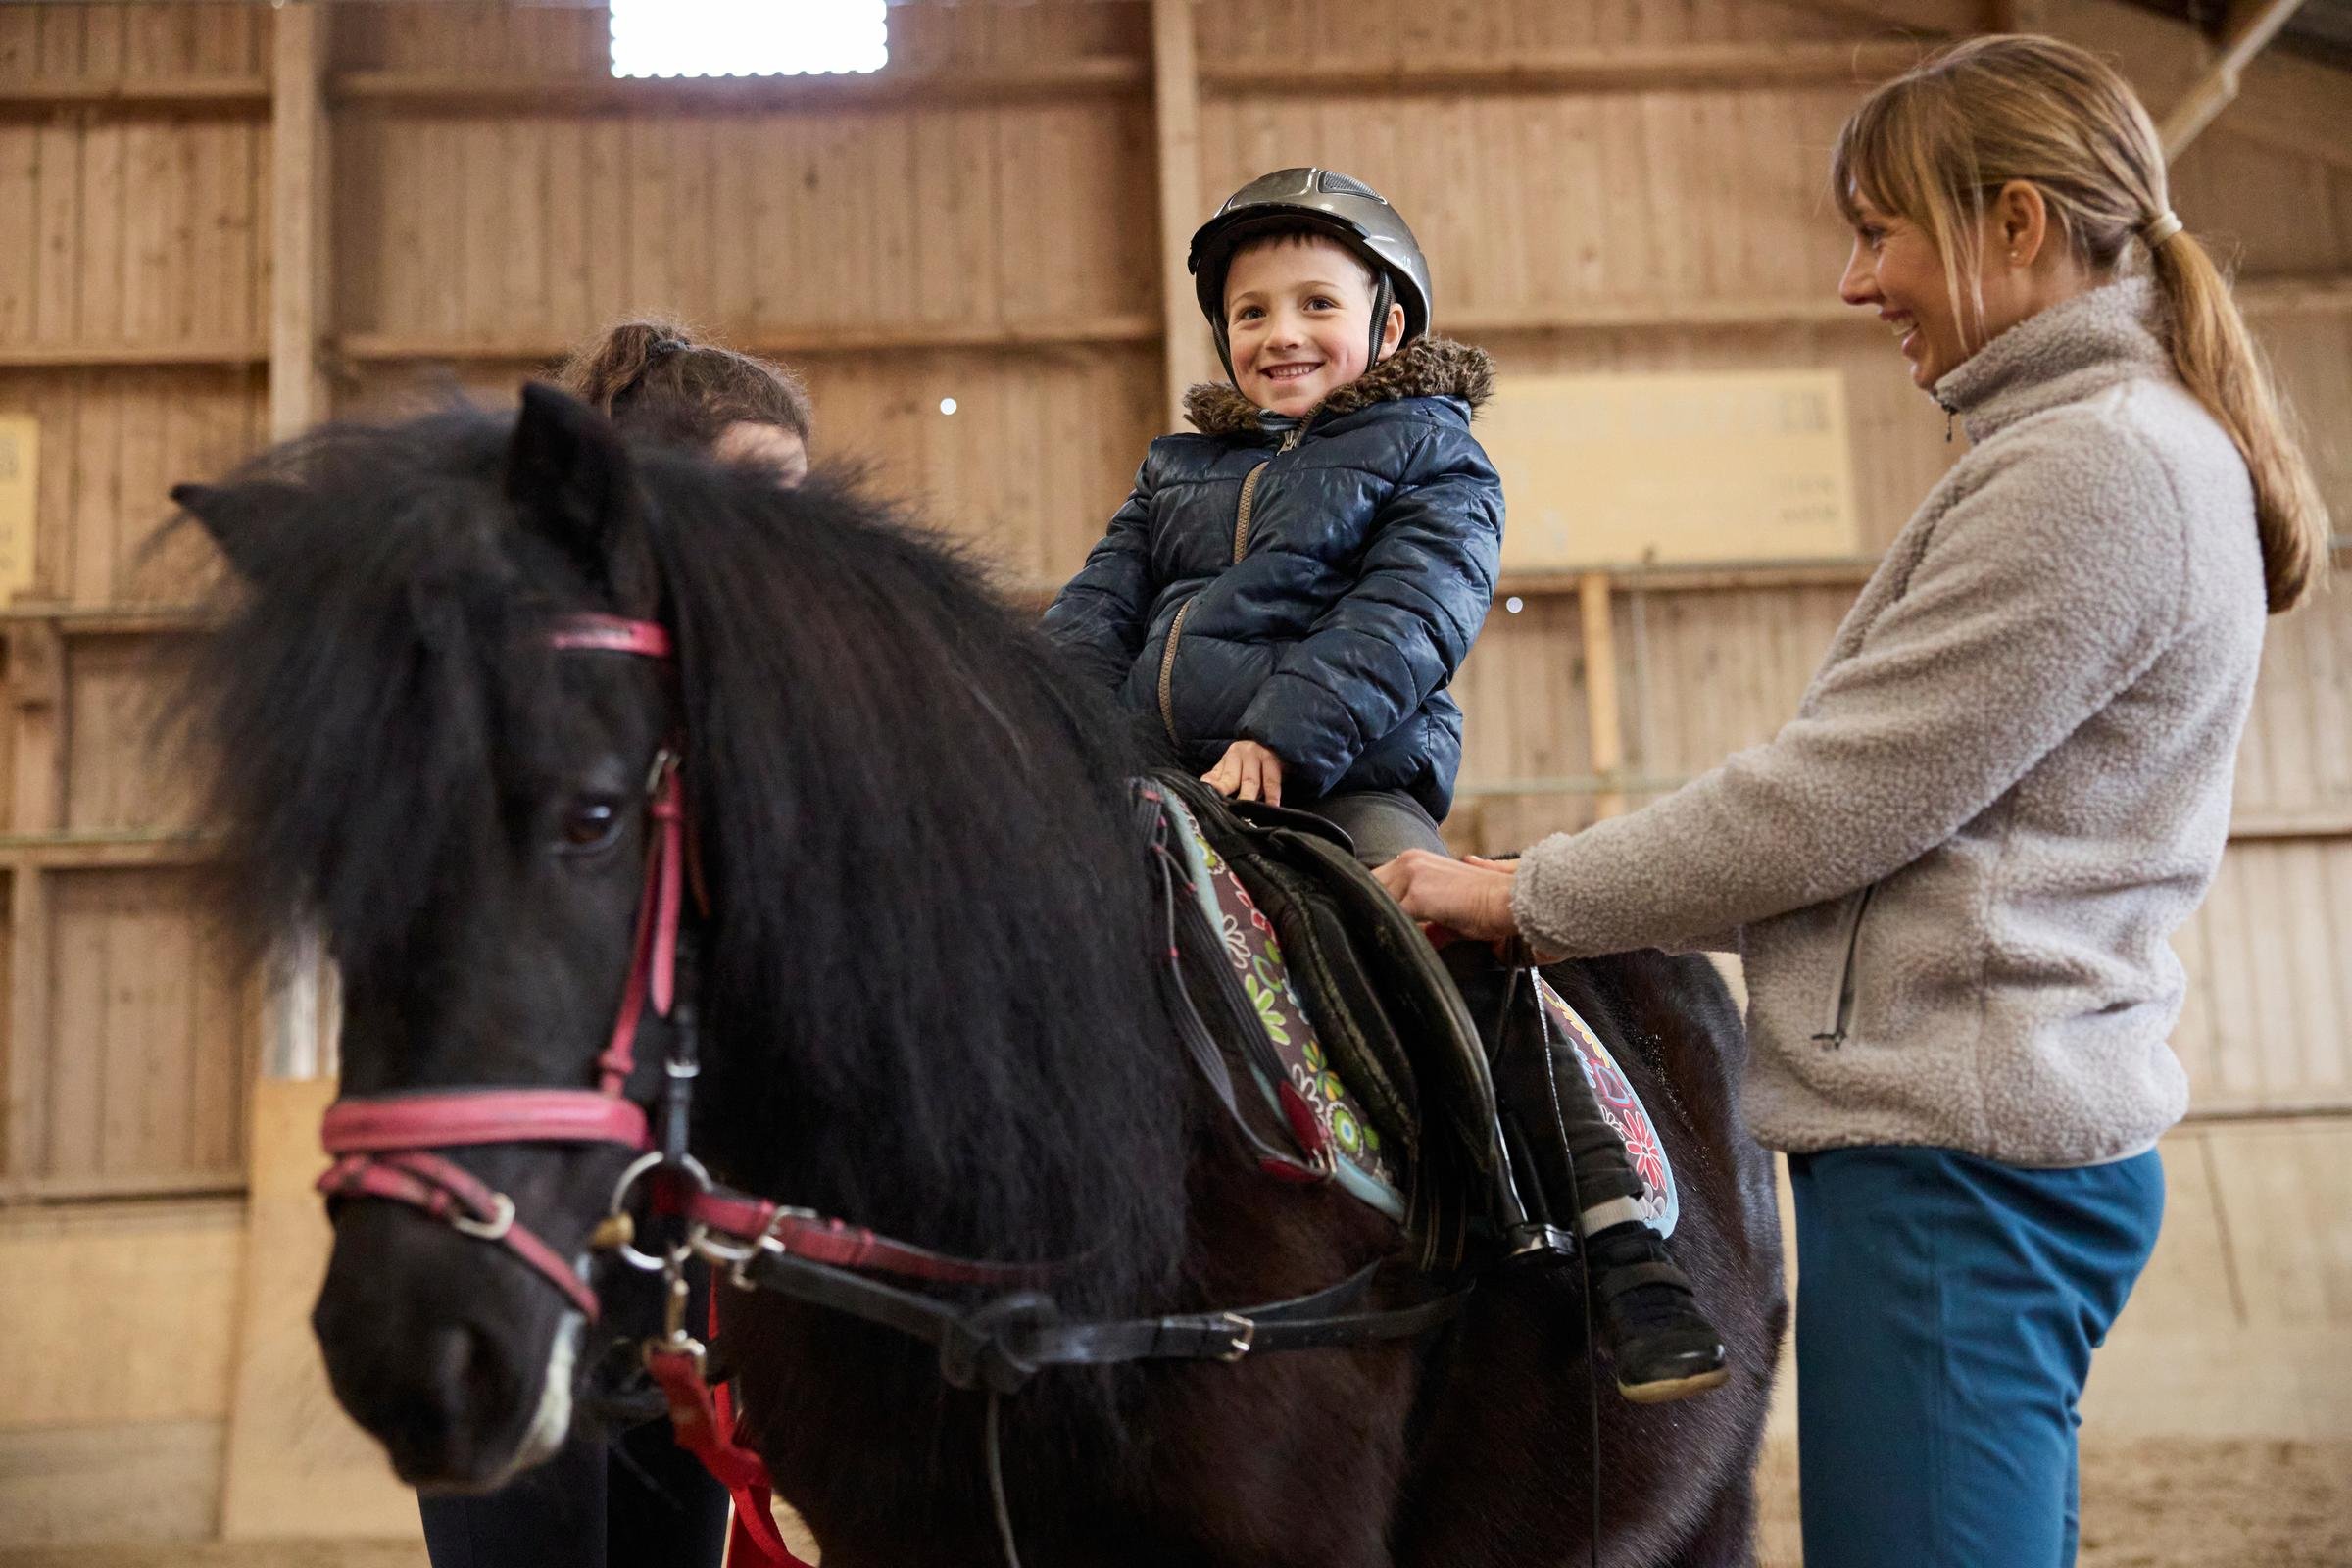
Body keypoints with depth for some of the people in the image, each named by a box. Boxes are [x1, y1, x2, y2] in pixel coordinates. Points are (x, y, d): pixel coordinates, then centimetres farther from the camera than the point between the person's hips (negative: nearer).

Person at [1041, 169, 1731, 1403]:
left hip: (1347, 782, -5)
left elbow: (1403, 621, -8)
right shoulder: (1179, 469, 25)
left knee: (1467, 949, -26)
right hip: (1163, 783, 5)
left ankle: (1615, 1236, -20)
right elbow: (1099, 607, 18)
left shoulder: (1430, 457, 8)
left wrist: (1282, 737, -23)